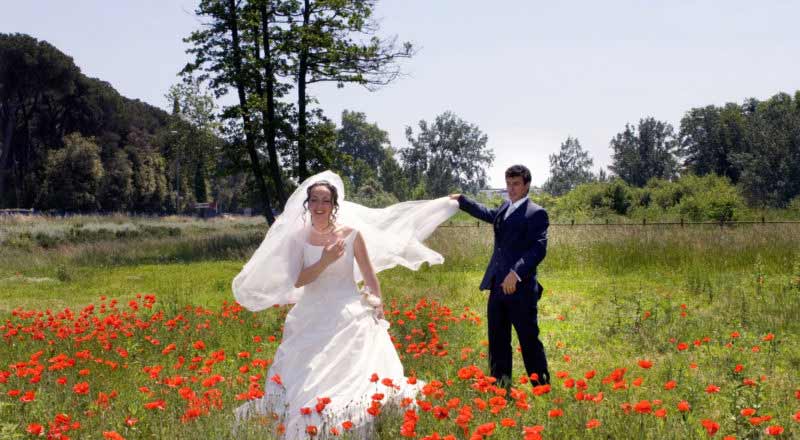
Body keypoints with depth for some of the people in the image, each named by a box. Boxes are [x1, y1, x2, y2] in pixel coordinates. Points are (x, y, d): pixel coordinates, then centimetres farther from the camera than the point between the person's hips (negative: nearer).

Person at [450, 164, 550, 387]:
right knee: (497, 341, 12)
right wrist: (462, 200, 47)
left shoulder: (536, 213, -8)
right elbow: (488, 214, 39)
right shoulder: (505, 208, 16)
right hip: (497, 287, 8)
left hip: (520, 288, -8)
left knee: (529, 341, -2)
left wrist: (516, 272, -29)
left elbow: (538, 249, -18)